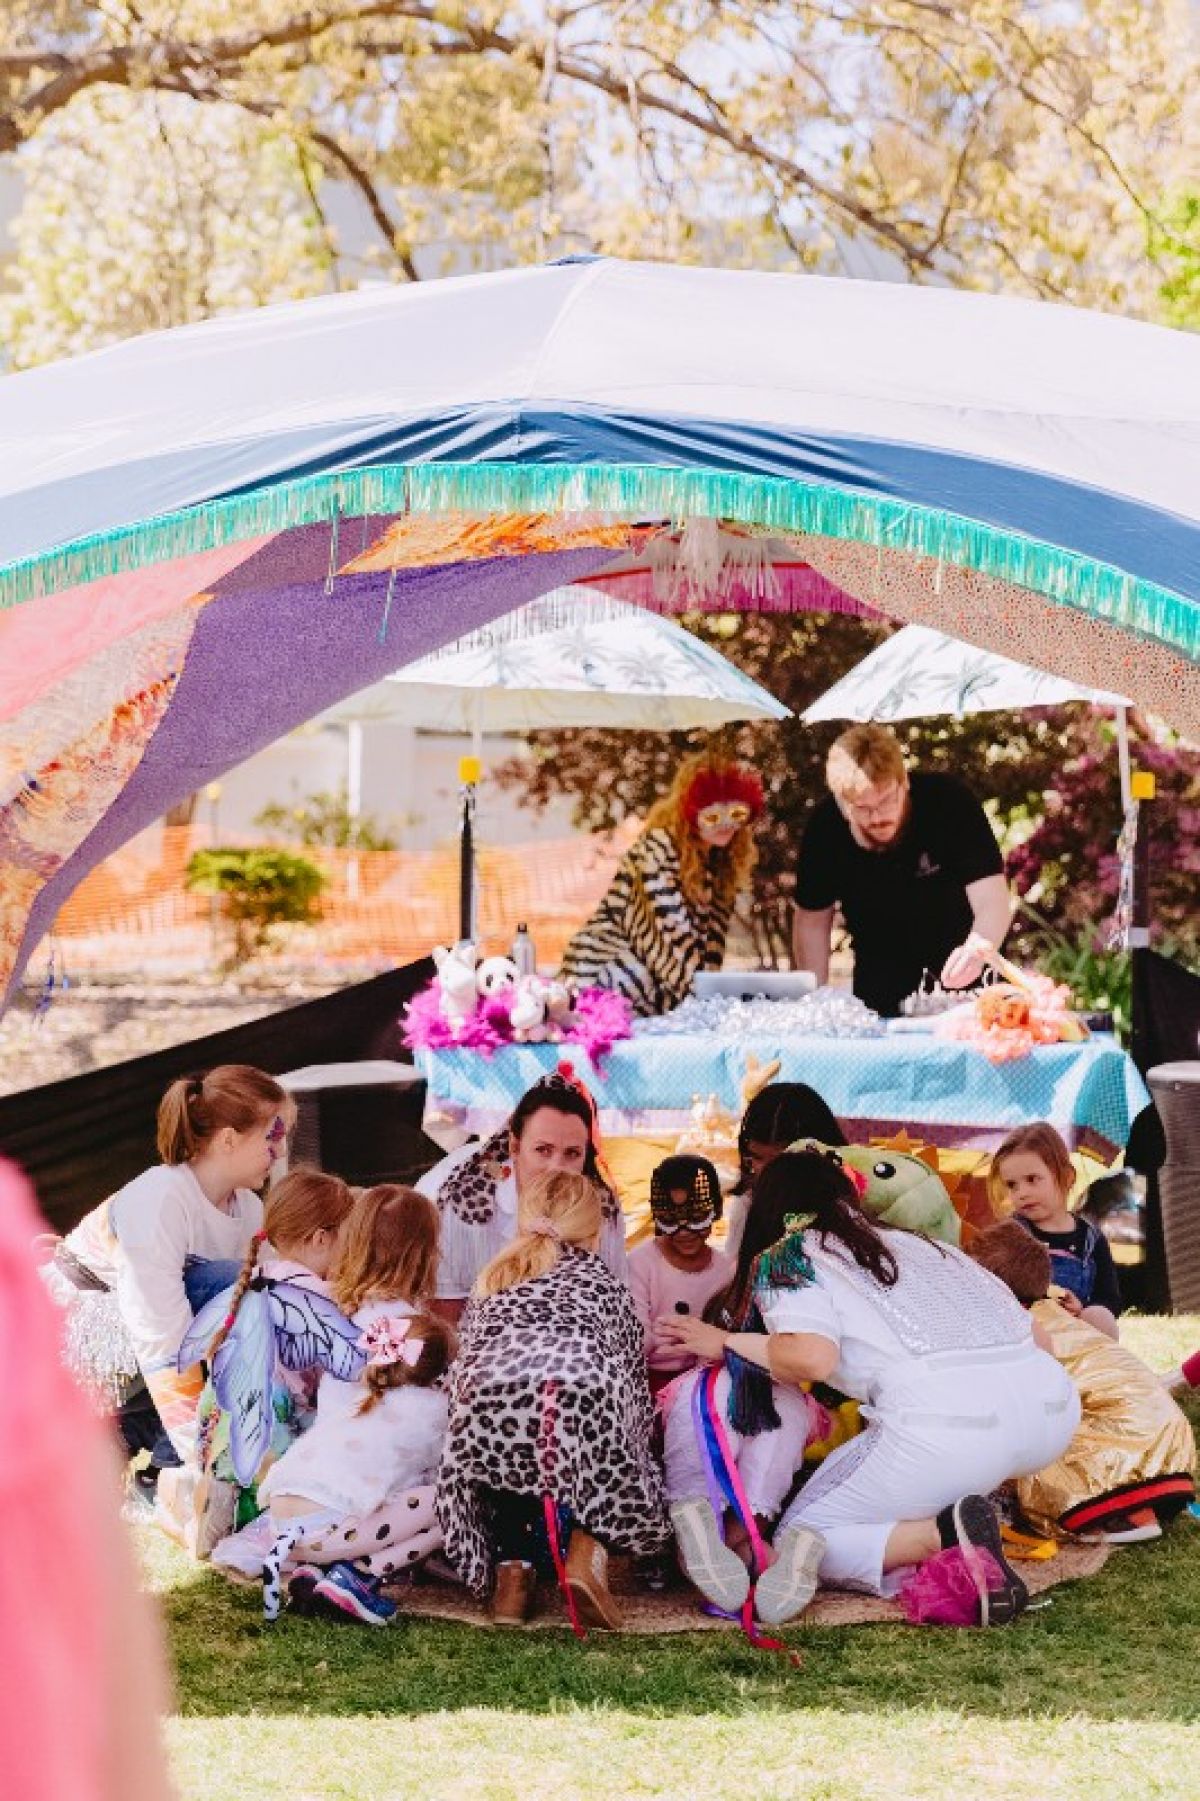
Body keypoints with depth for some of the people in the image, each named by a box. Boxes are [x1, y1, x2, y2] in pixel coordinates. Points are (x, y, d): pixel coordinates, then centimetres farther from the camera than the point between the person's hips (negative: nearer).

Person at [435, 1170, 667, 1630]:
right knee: (606, 1473, 26)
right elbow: (635, 1378, 36)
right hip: (583, 1392, -2)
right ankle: (588, 1553, -2)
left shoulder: (491, 1284, 38)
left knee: (509, 1466, 32)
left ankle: (512, 1570, 10)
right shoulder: (603, 1282, 35)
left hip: (485, 1398, 2)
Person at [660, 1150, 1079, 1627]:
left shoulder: (783, 1258, 14)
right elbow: (1030, 1327, 22)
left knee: (801, 1538, 12)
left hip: (942, 1421, -6)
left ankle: (945, 1536, -12)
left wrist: (728, 1344, 11)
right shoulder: (914, 1241, 29)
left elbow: (811, 1357, -6)